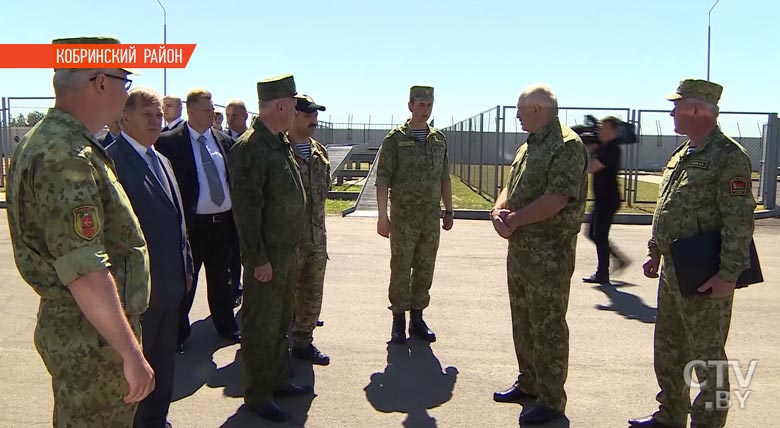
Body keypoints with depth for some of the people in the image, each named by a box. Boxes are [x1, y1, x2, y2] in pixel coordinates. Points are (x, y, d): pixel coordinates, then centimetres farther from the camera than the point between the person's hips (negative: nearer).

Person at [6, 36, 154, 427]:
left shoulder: (43, 138, 9)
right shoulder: (69, 157, -24)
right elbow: (85, 272, -29)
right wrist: (131, 353, -24)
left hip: (64, 322, 10)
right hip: (92, 337, -10)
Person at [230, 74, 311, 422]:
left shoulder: (281, 143, 10)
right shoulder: (250, 148, -19)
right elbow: (246, 209, -21)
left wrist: (293, 245, 16)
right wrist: (258, 259, -20)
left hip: (288, 250, 9)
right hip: (267, 255, -9)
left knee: (281, 321, 20)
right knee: (261, 327, 4)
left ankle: (279, 380, 35)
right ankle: (257, 396, 18)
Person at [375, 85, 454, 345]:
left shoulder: (439, 140, 9)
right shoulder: (395, 139, -5)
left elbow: (444, 178, 15)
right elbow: (382, 179, -7)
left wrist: (448, 210, 12)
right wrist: (382, 216, -12)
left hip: (431, 216, 4)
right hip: (404, 216, -4)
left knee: (425, 269, 9)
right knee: (401, 270, 4)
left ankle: (417, 319, 21)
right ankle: (398, 321, 15)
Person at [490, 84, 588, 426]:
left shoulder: (567, 146, -14)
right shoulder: (528, 147, 15)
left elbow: (556, 199, -23)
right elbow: (512, 185, 16)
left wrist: (515, 219, -15)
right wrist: (499, 210, -5)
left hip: (550, 251, -9)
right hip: (520, 246, 9)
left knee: (547, 325, 0)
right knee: (523, 320, 18)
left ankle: (551, 400, 13)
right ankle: (528, 382, 34)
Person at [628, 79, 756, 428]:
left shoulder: (729, 157, -14)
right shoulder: (681, 155, 13)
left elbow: (739, 220, -19)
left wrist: (729, 274, -22)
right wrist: (655, 252, 19)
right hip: (672, 270, 10)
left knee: (708, 357, 3)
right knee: (668, 347, 19)